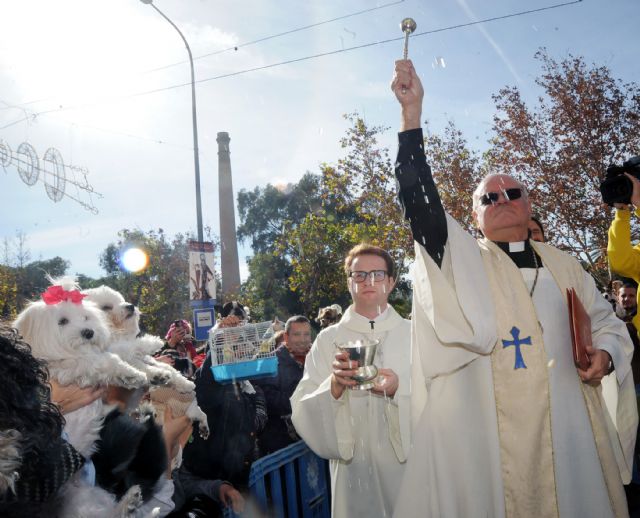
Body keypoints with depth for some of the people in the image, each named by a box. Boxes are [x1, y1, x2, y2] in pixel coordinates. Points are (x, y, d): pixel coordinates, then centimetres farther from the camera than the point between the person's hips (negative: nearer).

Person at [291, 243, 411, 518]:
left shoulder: (412, 334, 3)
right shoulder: (328, 339, 1)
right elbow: (303, 410, -6)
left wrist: (400, 389, -21)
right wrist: (334, 385, -23)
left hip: (409, 461, 1)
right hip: (353, 464, 0)